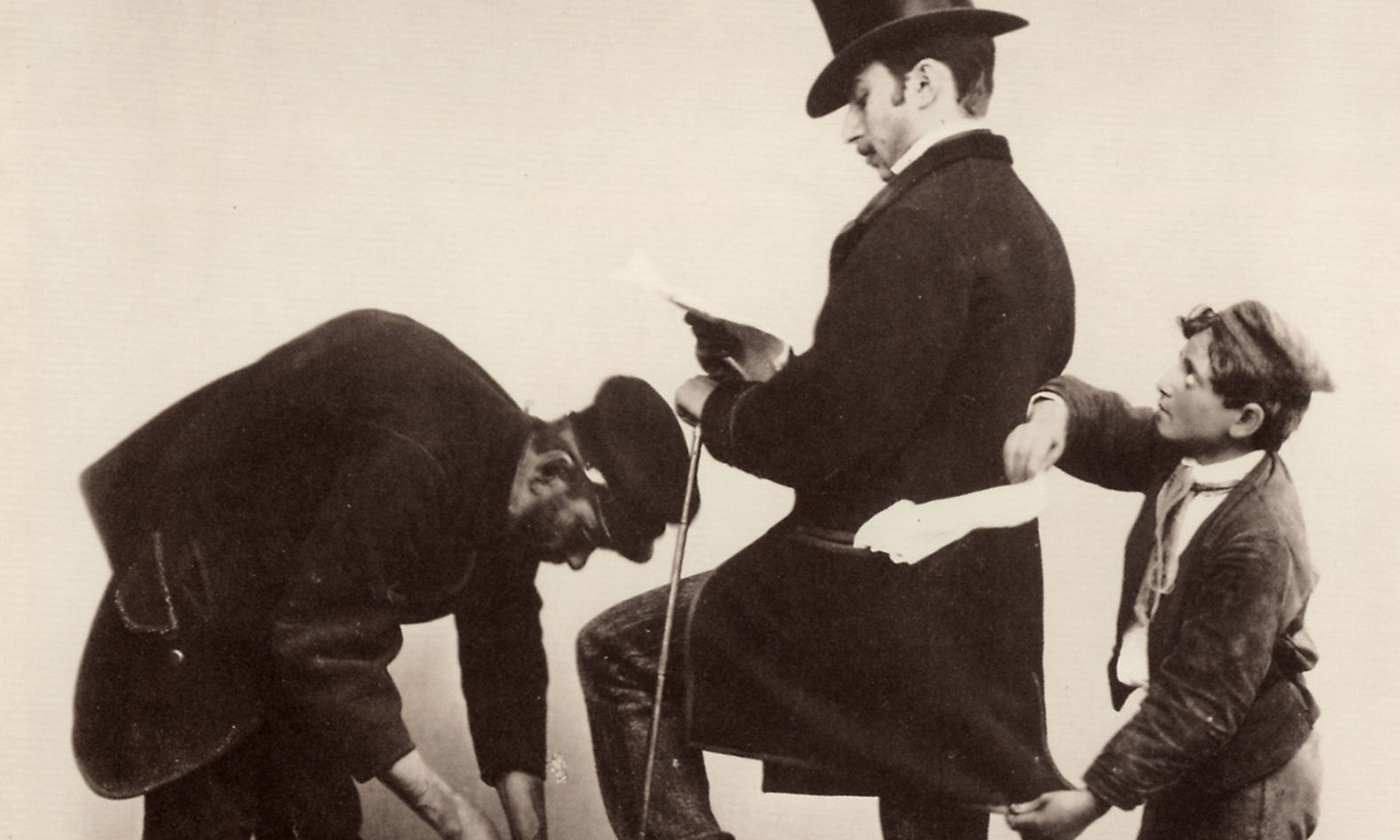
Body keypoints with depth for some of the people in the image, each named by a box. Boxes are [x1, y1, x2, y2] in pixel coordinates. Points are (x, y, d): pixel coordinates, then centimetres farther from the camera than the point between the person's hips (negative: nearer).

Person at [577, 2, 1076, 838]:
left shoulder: (922, 221, -19)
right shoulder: (1027, 222, 11)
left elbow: (821, 434, -22)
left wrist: (716, 405, -3)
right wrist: (783, 372, 14)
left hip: (881, 589, -9)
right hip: (973, 599, 9)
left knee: (620, 652, 4)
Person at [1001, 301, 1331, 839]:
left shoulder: (1257, 544, -31)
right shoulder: (1185, 452, -9)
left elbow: (1201, 704, -29)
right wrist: (1053, 410, -22)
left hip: (1245, 789, -7)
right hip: (1185, 759, 8)